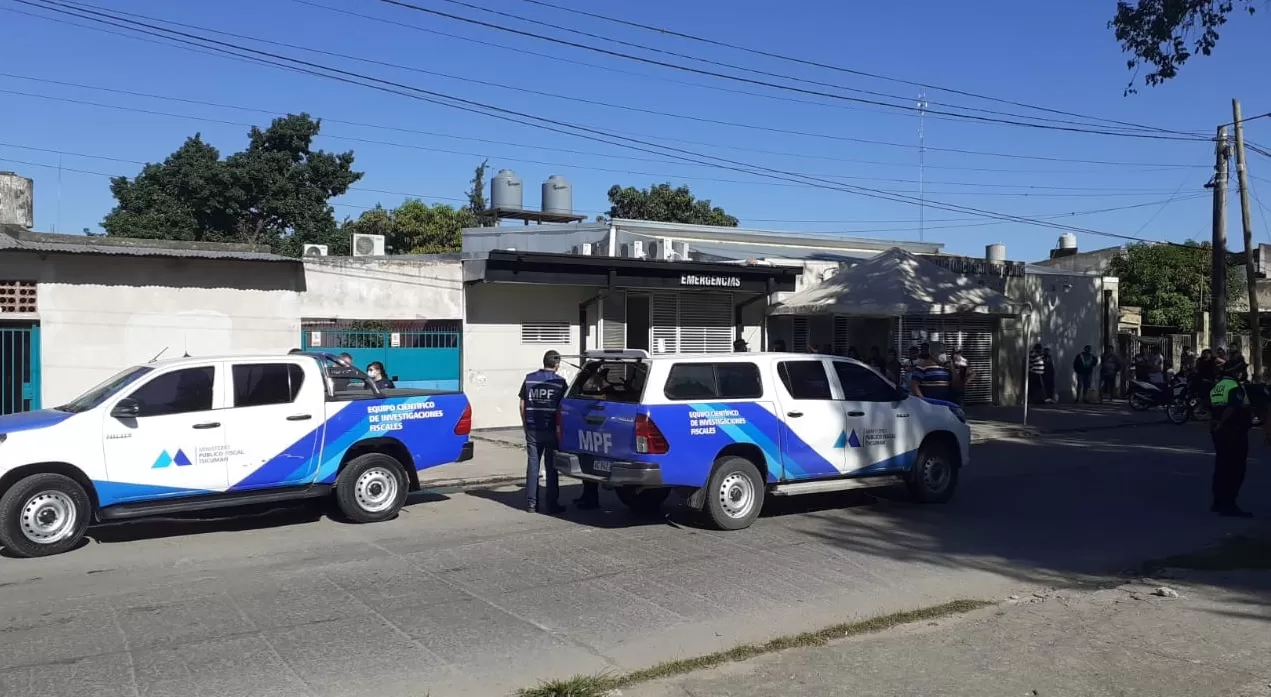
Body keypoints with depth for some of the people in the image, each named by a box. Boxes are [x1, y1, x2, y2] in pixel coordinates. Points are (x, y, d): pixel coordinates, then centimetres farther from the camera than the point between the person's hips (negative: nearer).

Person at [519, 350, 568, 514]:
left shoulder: (529, 379, 4)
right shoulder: (559, 382, -6)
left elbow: (522, 405, 6)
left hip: (532, 430, 3)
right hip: (551, 430, -3)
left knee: (532, 465, 7)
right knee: (551, 468, 4)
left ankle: (531, 503, 8)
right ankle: (551, 504, 7)